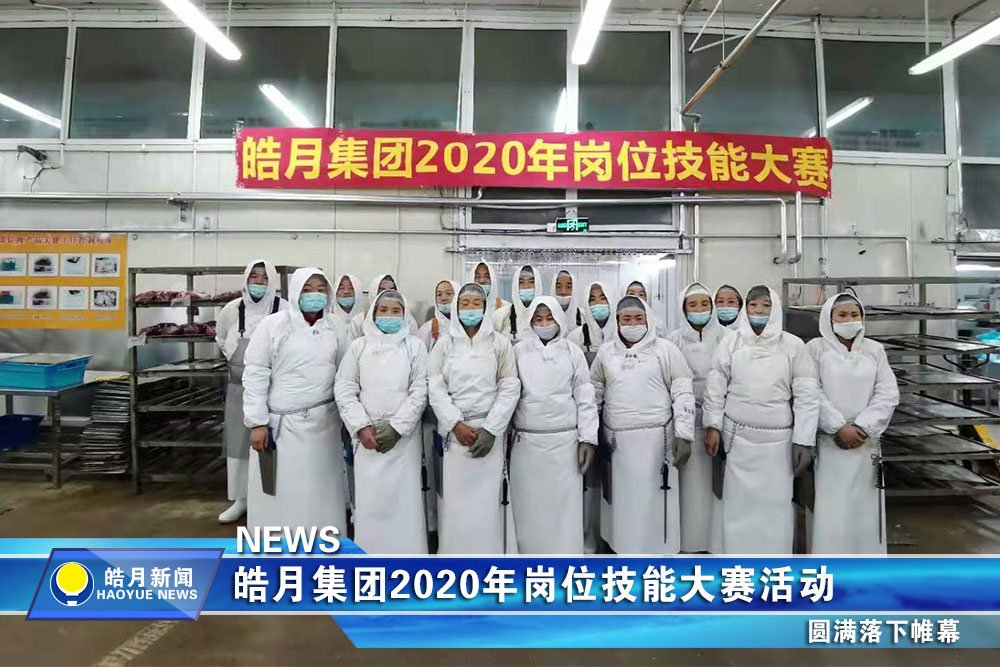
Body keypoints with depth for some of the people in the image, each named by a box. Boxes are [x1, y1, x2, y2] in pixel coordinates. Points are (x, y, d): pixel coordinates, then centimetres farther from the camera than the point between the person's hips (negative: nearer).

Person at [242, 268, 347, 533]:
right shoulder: (273, 325, -4)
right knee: (279, 492, 4)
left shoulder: (335, 328, 7)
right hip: (281, 424, -3)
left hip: (323, 423, 3)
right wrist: (257, 422, -9)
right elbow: (255, 375, -5)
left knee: (320, 490, 11)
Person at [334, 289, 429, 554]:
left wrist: (396, 427, -10)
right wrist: (362, 427, -8)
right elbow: (344, 389, 4)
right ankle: (369, 554, 15)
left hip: (404, 435, -1)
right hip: (367, 434, 1)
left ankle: (406, 555, 11)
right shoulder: (358, 346, 9)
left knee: (404, 498, -1)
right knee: (369, 499, 1)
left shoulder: (415, 346, 5)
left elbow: (420, 391, -1)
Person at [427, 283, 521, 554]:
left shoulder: (500, 343, 6)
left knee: (488, 499, -2)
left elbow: (510, 388, 1)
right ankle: (454, 552, 15)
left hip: (489, 431, -1)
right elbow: (435, 388, 2)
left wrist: (490, 429, -8)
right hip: (454, 432, 1)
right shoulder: (444, 343, 8)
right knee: (454, 501, 1)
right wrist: (456, 425, -10)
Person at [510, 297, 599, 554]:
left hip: (565, 441, 0)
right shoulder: (518, 351, 6)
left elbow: (585, 398, 4)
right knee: (529, 508, 6)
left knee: (565, 507, 3)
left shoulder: (572, 352, 6)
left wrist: (588, 438, -3)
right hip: (527, 441, 0)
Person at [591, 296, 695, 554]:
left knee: (653, 502, 1)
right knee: (621, 501, 11)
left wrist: (683, 435, -9)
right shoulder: (606, 351, 9)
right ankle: (622, 547, 27)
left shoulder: (666, 349, 0)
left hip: (655, 438, -3)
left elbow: (683, 394, -3)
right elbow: (594, 392, 15)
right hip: (616, 439, 3)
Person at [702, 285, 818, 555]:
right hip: (737, 436, 0)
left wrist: (803, 440, -3)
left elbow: (805, 395, 0)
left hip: (778, 439, 0)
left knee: (776, 503, 4)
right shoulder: (730, 343, 3)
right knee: (739, 502, 5)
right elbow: (715, 388, 4)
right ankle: (735, 552, 18)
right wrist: (712, 426, -2)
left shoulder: (792, 345, 1)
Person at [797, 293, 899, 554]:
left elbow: (888, 394, 2)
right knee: (830, 511, -2)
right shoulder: (815, 348, 0)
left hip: (866, 442, 3)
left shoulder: (874, 349, 10)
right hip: (828, 443, -3)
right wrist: (840, 428, -14)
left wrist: (862, 428, -10)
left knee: (866, 510, 6)